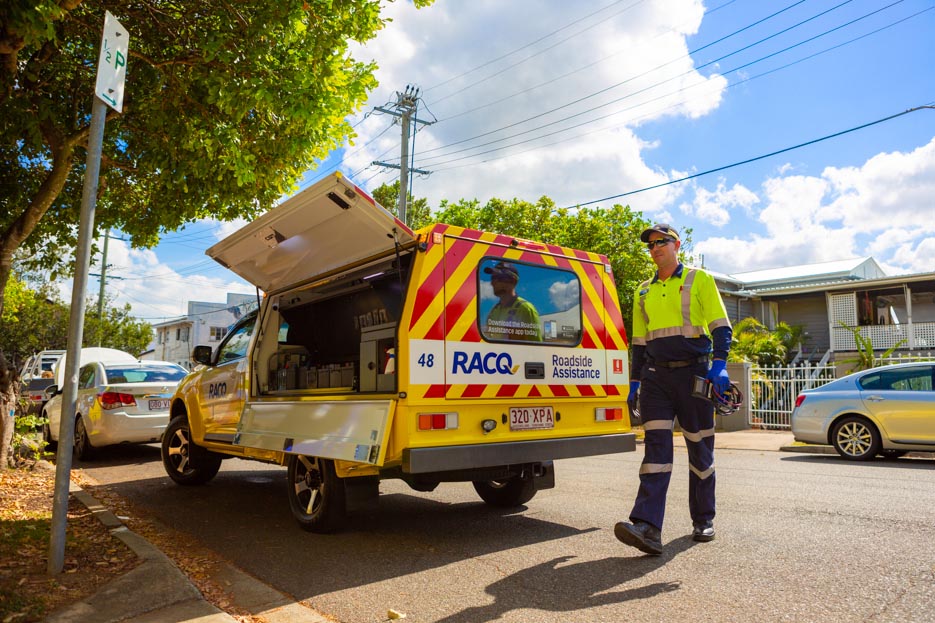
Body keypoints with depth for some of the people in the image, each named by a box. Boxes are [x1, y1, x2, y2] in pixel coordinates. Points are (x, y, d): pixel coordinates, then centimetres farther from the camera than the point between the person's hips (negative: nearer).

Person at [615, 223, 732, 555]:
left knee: (700, 449, 7)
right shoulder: (644, 291, 16)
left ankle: (703, 521, 23)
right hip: (656, 377, 3)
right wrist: (635, 381, 13)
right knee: (656, 445, -9)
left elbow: (720, 326, -1)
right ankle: (647, 527, -17)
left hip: (693, 374, -3)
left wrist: (719, 364, -16)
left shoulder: (699, 280, 4)